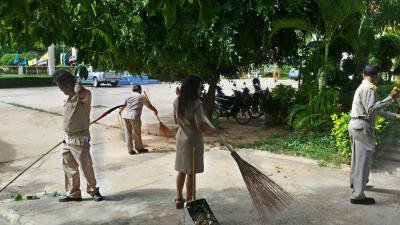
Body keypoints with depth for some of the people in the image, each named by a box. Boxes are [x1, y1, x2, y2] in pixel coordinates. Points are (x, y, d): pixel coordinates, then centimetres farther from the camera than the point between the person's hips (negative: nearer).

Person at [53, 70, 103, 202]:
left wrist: (78, 86, -21)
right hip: (68, 138, 9)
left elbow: (81, 92, -44)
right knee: (69, 167, 14)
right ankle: (74, 194, 26)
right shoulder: (70, 97, 12)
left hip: (79, 138, -9)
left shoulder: (84, 96, -16)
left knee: (86, 167, 2)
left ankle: (93, 190, 21)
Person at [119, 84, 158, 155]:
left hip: (125, 115, 5)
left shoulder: (129, 96, 16)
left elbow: (123, 106, 15)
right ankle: (139, 148, 23)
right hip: (134, 116, -5)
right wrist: (155, 111, 29)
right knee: (137, 133, 9)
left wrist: (120, 111, 36)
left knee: (128, 132, 11)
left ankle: (130, 150, 14)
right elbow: (150, 106, 10)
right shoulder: (142, 96, 5)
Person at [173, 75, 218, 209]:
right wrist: (212, 130, -8)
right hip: (193, 140, -7)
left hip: (181, 138, 7)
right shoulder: (196, 103, -21)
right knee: (191, 173, 5)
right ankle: (189, 201, 16)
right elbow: (201, 126, -24)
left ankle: (179, 199, 28)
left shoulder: (177, 101, 1)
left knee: (181, 171, 18)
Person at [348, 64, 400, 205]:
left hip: (355, 125, 10)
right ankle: (358, 195, -7)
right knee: (364, 159, -8)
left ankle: (355, 182, 41)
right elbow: (372, 110, -24)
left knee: (357, 156, 24)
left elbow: (375, 110, 21)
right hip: (362, 126, -10)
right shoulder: (369, 89, -14)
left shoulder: (362, 87, 18)